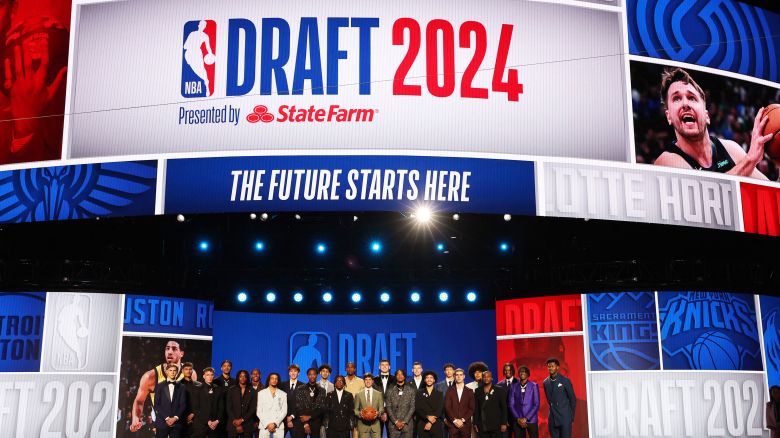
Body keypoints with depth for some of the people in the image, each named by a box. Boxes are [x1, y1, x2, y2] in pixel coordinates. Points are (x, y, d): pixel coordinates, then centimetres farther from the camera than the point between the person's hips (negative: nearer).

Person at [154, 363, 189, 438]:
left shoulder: (181, 387, 9)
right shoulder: (160, 386, 6)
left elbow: (183, 405, 4)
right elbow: (157, 405, -1)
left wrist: (175, 418, -10)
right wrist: (166, 418, -9)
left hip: (176, 423, 1)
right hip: (162, 422, 0)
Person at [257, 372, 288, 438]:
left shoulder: (283, 394, 10)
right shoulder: (261, 393, 9)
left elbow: (284, 411, 5)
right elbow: (259, 412, 4)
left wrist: (275, 423, -8)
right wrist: (267, 424, -7)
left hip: (279, 426, 0)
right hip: (264, 425, 0)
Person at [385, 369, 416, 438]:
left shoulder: (411, 390, 6)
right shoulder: (390, 391, 8)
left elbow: (412, 407, 1)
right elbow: (388, 407, 3)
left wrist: (404, 421, -7)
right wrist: (395, 421, -7)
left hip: (407, 424, 0)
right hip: (393, 424, 0)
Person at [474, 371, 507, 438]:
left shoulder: (500, 390, 3)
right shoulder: (478, 391, 10)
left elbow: (504, 408, 1)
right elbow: (476, 408, 10)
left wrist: (504, 423, -5)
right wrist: (475, 424, 5)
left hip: (496, 425, -2)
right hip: (482, 426, 2)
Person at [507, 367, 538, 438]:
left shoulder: (534, 386, 2)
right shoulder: (513, 387, 7)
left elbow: (536, 404, -3)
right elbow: (511, 405, 5)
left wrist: (526, 418, -10)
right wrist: (518, 419, -7)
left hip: (531, 420, -1)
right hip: (518, 421, 1)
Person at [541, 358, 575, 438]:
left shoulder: (565, 380, -4)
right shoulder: (546, 382, 9)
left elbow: (573, 399, 0)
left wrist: (571, 416, 0)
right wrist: (552, 411, 10)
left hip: (564, 417, -4)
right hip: (552, 419, 4)